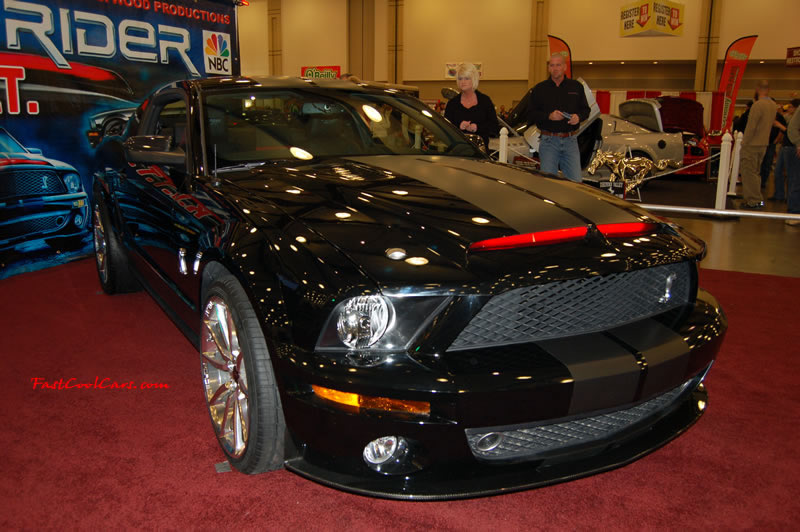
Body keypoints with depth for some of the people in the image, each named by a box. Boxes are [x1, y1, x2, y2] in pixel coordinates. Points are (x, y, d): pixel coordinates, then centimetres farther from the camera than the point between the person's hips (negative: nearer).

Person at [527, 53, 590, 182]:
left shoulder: (576, 87, 12)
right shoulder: (539, 89, 7)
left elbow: (585, 109, 15)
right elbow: (531, 114, 2)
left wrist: (578, 117, -8)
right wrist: (549, 116, -15)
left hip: (570, 141, 1)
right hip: (548, 141, -1)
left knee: (575, 181, -3)